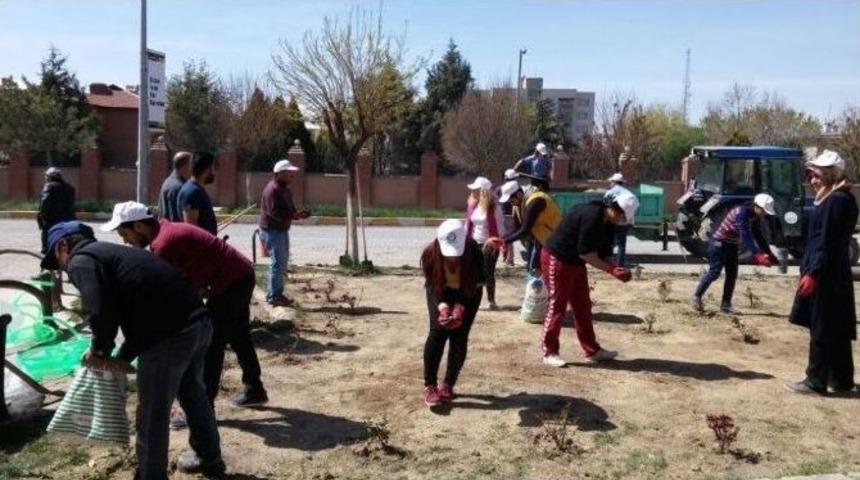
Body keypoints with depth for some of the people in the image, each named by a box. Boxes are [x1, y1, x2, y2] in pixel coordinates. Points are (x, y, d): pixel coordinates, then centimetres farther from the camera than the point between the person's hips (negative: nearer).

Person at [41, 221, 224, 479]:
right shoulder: (112, 252, 27)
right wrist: (123, 356, 22)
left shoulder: (80, 260, -1)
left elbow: (100, 314, -17)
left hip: (171, 335, -10)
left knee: (153, 414, 8)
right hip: (199, 322, 10)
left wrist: (100, 351, 1)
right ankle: (209, 457, 45)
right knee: (193, 394, 28)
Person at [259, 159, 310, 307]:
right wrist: (294, 216, -30)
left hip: (281, 230, 11)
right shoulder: (273, 189, -19)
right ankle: (274, 296, -1)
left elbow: (288, 208, 19)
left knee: (282, 261, 16)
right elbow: (274, 212, -25)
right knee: (278, 263, -8)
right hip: (272, 231, -11)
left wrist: (297, 213, -1)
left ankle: (273, 293, 25)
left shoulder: (285, 189, 13)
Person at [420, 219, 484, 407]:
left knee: (459, 337, -7)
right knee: (437, 332, -14)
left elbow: (475, 285, -22)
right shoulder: (430, 253, -30)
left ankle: (448, 385, 8)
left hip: (467, 294, 0)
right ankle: (429, 386, -9)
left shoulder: (474, 253, -33)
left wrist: (460, 307, -36)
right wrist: (441, 305, -35)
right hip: (441, 292, 0)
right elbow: (431, 285, -19)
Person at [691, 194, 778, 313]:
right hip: (719, 243, -9)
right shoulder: (741, 213, -27)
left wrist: (768, 253, -2)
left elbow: (758, 236, 8)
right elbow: (745, 236, -35)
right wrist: (757, 255, -42)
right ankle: (697, 296, 7)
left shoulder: (755, 218, 0)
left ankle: (725, 305, 10)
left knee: (732, 275, 4)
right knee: (714, 272, -9)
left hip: (732, 245, 9)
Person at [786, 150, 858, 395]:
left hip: (826, 276, -10)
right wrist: (811, 270, 21)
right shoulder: (839, 199, 15)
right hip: (834, 275, 10)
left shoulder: (836, 201, -16)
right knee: (837, 331, 14)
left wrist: (813, 273, -21)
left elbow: (827, 243, -21)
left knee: (821, 330, -4)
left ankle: (816, 382, 3)